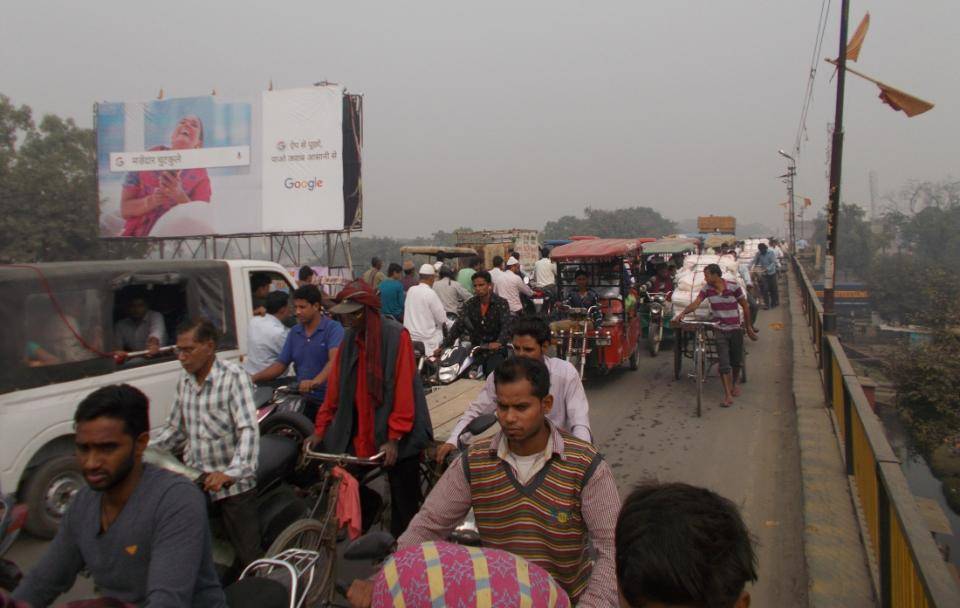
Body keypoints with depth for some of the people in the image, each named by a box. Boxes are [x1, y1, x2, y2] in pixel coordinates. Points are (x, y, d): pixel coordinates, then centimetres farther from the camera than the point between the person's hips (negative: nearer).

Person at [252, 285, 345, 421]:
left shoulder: (333, 328, -8)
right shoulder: (294, 332, 12)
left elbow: (335, 360, -23)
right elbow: (281, 364, 11)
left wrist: (315, 381, -39)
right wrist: (255, 377, -4)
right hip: (306, 401, 5)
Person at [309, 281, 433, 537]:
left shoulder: (396, 336, -13)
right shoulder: (350, 338, 6)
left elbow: (403, 389, -16)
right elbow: (336, 387, 9)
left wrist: (395, 437, -18)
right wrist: (321, 430, 6)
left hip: (398, 438, -5)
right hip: (359, 435, 5)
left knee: (403, 501, 5)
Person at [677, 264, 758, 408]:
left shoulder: (734, 287, -12)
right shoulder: (707, 288, -6)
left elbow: (745, 306, -3)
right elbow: (696, 303, -15)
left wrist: (749, 327, 1)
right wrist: (683, 312, -34)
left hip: (735, 329, -1)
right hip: (720, 331, 1)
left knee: (737, 362, 12)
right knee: (724, 363, -7)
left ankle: (733, 384, 39)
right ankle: (727, 395, -6)